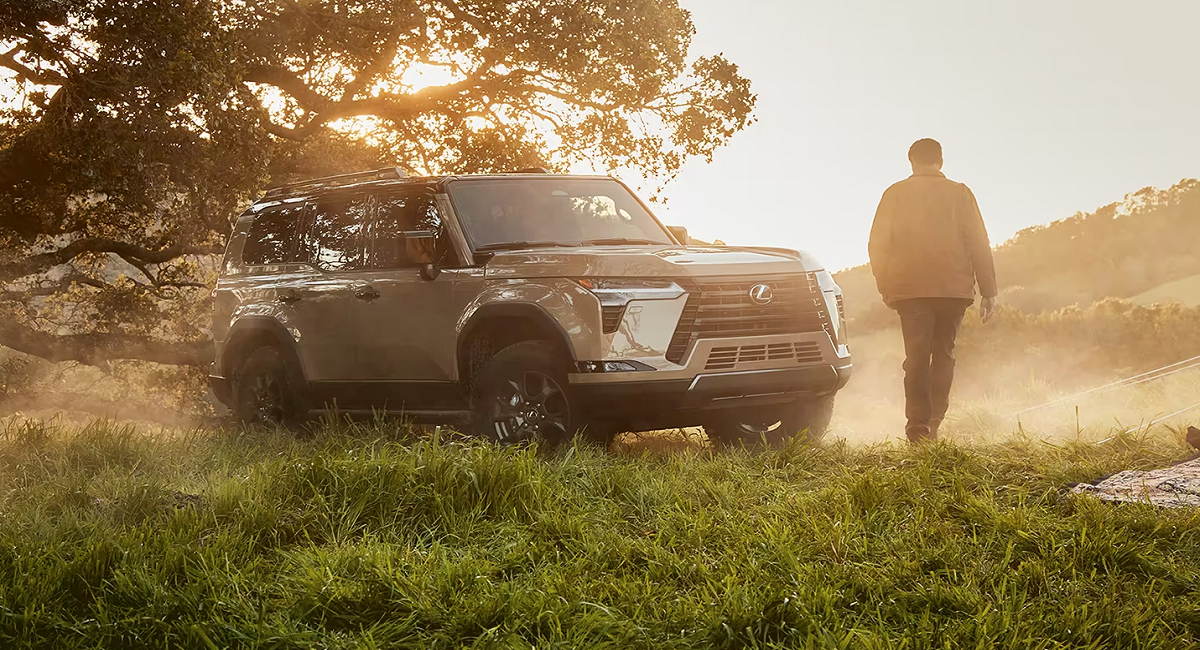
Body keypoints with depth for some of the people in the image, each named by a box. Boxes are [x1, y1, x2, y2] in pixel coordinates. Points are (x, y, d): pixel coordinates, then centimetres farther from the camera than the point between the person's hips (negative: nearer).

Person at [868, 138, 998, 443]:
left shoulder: (895, 194, 6)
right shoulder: (959, 193, 5)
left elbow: (878, 245, 5)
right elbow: (978, 243, 2)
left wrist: (885, 287, 13)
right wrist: (988, 291, 3)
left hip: (909, 288, 0)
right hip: (953, 287, 0)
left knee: (916, 356, -1)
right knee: (943, 354, 9)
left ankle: (918, 426, -13)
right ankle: (934, 423, 4)